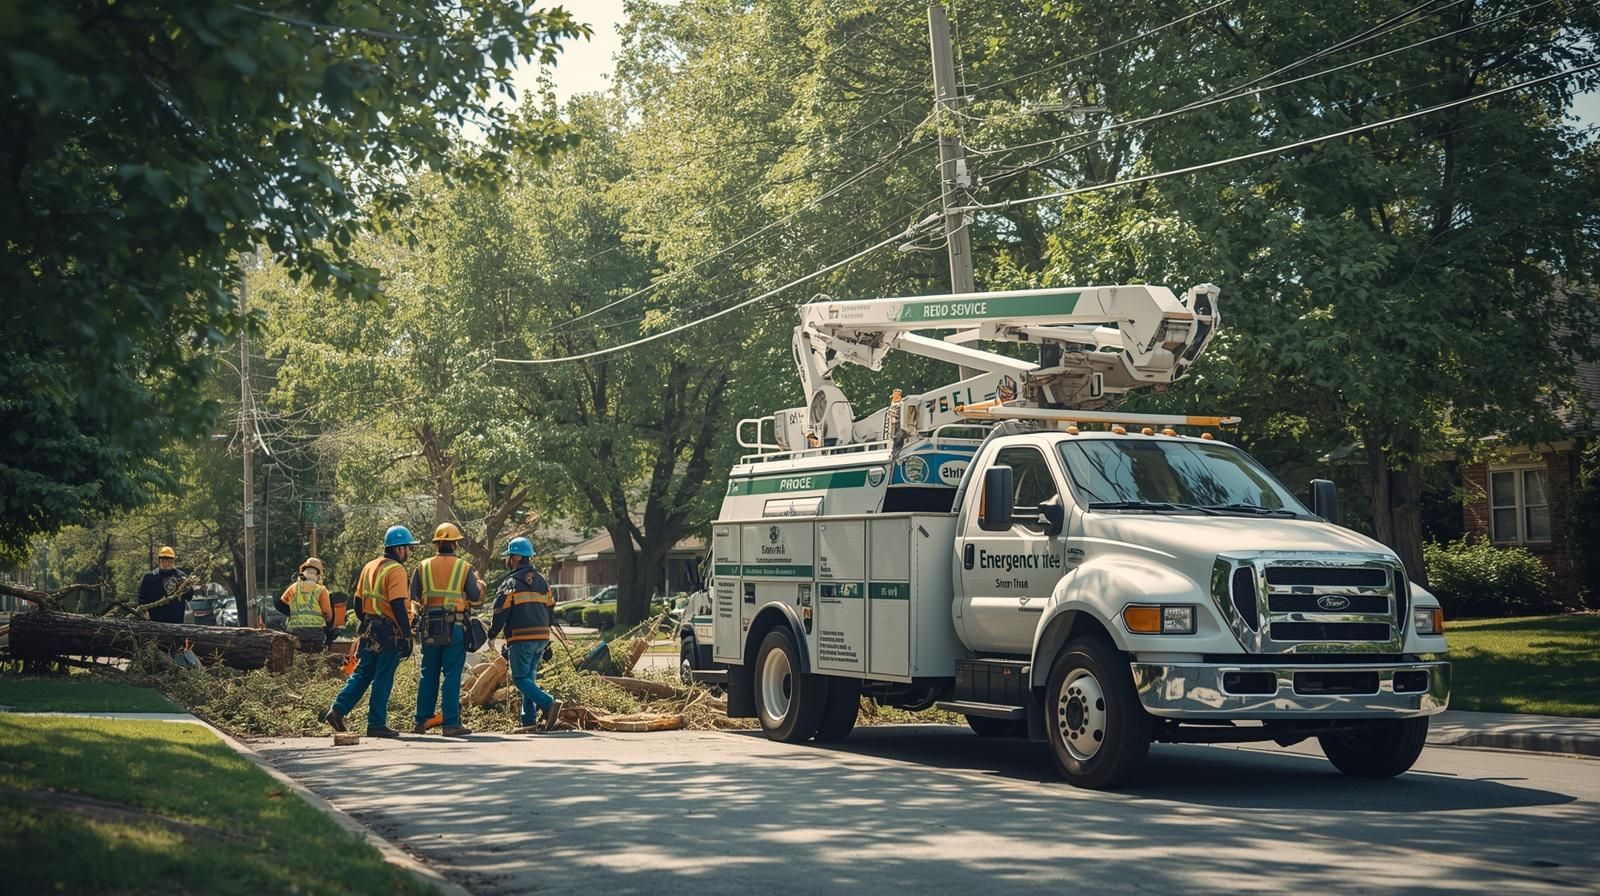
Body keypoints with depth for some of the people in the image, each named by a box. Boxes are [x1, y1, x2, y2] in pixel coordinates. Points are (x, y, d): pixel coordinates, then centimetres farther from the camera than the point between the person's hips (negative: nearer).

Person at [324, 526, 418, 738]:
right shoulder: (396, 570, -12)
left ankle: (338, 710, 3)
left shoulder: (370, 567, 14)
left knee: (362, 673, 14)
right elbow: (398, 605, -20)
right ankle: (376, 724, 4)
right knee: (383, 679, -1)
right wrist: (407, 636, -18)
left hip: (369, 631, 8)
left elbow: (358, 602, 17)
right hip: (389, 632, -8)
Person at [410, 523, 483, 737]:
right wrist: (480, 586, 21)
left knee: (428, 675, 12)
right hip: (455, 628, -3)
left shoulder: (423, 567, 3)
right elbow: (476, 598, 0)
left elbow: (413, 598, 6)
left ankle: (421, 722, 15)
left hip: (429, 627, 3)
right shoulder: (464, 568, -3)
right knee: (452, 675, -1)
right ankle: (451, 724, -3)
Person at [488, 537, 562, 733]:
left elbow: (501, 611, -9)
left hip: (521, 637, -7)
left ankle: (548, 704, -21)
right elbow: (550, 608, 19)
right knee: (530, 677, 12)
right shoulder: (542, 581, 15)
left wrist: (492, 633, 4)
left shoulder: (511, 582, -7)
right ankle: (529, 721, 8)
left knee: (520, 678, -3)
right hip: (542, 637, 7)